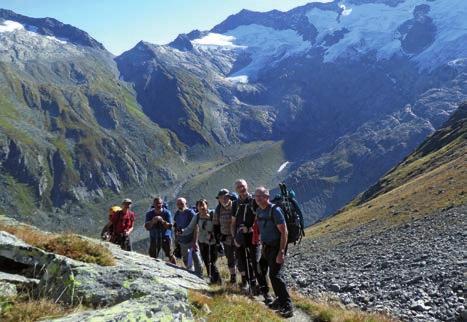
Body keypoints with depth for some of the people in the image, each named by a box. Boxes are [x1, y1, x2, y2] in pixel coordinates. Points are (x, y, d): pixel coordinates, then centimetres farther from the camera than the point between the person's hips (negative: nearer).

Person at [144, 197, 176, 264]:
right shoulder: (149, 214, 1)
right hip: (154, 238, 2)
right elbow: (147, 227, -4)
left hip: (165, 237, -2)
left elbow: (170, 226, -10)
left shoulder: (167, 213, -5)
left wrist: (162, 221, -26)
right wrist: (152, 221, -24)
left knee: (170, 255, -4)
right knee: (152, 257, 2)